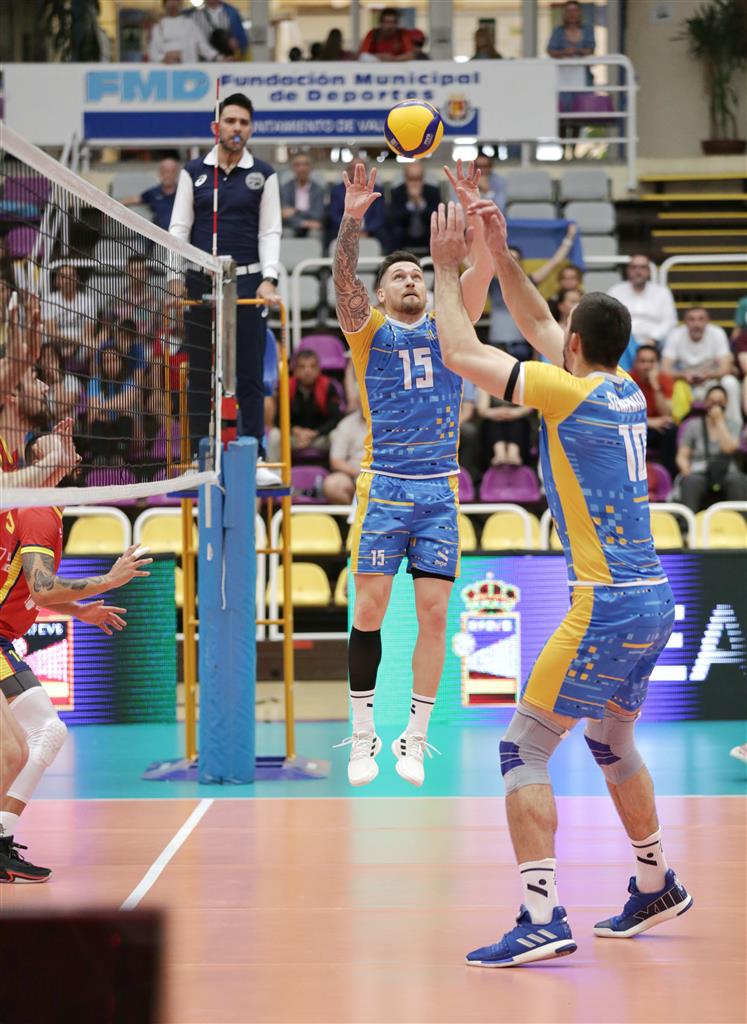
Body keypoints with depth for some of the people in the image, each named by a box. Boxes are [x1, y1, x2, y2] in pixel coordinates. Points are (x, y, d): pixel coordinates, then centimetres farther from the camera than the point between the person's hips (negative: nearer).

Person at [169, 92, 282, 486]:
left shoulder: (263, 175, 6)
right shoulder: (193, 172, 8)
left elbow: (270, 231, 3)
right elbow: (179, 227, 6)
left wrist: (268, 279, -11)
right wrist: (176, 274, -7)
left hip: (246, 281, -1)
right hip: (200, 283, 1)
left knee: (250, 375, -2)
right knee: (199, 375, 4)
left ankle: (254, 458, 1)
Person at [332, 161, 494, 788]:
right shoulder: (370, 331, 7)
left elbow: (483, 271, -2)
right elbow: (343, 280, -11)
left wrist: (473, 209, -18)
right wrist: (352, 217, -26)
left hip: (440, 489, 2)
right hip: (384, 485, -2)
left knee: (434, 613, -1)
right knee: (370, 608, -4)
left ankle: (415, 739, 6)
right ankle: (363, 735, 7)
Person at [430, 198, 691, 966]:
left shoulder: (571, 392, -11)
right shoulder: (624, 391, 10)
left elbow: (461, 355, -8)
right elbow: (535, 323, 25)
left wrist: (448, 268, 3)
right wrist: (499, 253, 23)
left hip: (608, 606, -9)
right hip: (654, 598, 9)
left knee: (524, 749, -6)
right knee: (610, 743, 25)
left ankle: (542, 920, -14)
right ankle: (655, 887, 37)